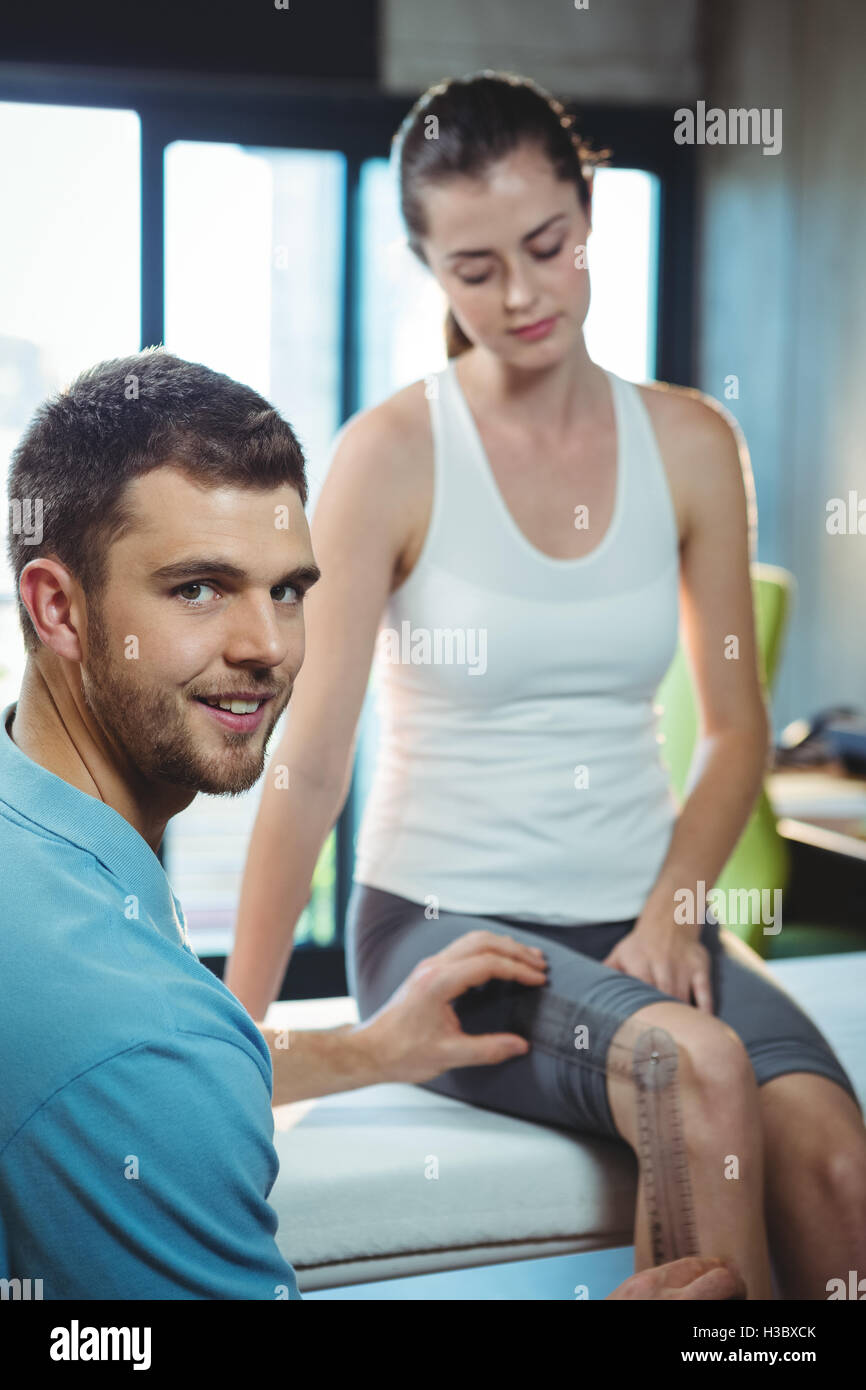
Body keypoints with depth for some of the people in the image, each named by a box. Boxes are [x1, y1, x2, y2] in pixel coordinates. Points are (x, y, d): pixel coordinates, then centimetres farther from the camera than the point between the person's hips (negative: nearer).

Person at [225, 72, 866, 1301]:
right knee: (699, 1066, -31)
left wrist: (673, 907, -7)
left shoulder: (690, 444, 4)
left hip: (640, 917, 3)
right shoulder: (393, 454, -7)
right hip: (440, 921, -3)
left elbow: (737, 724, 9)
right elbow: (309, 763, -10)